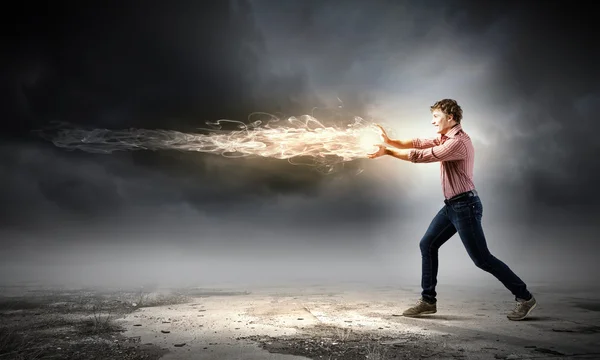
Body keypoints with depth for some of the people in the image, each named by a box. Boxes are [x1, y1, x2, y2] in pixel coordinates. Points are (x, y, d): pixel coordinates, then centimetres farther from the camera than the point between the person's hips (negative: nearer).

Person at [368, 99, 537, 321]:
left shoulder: (458, 142, -21)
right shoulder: (445, 138, 11)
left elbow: (421, 156, -23)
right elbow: (419, 144, 7)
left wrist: (387, 151, -16)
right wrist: (390, 142, -5)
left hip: (465, 206, -10)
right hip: (452, 206, 10)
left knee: (481, 258, -3)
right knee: (427, 245, 8)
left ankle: (524, 297, 13)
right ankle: (428, 300, 15)